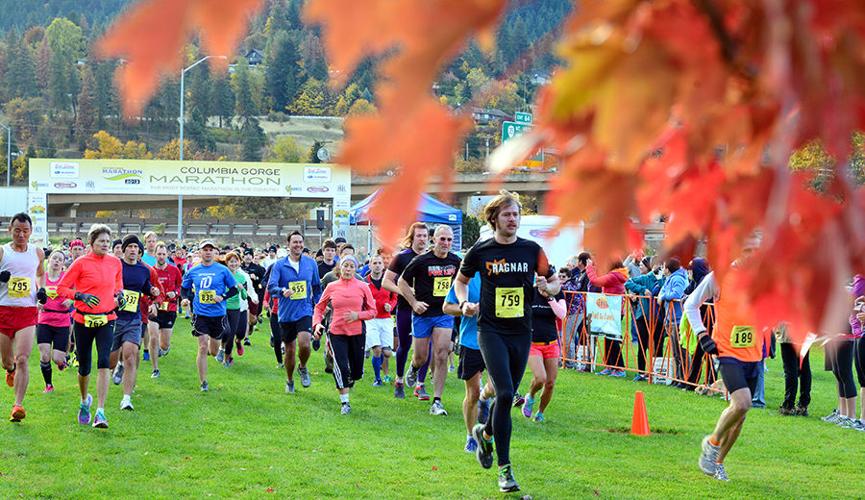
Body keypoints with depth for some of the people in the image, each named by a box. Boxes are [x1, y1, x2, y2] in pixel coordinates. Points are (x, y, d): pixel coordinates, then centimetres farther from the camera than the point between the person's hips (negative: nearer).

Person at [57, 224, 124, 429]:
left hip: (106, 320, 1)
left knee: (104, 364, -16)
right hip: (83, 320, -1)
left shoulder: (115, 262, 6)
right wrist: (81, 296, -17)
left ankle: (100, 412, -17)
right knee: (84, 367, 9)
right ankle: (85, 401, 39)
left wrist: (119, 295, 5)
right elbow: (62, 288, -3)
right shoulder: (81, 263, -6)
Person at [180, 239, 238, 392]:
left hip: (218, 315, 0)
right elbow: (184, 288, 15)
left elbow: (234, 289, 3)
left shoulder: (222, 270, -2)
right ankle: (203, 382, -1)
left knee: (213, 352, 11)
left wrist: (222, 297, -14)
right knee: (203, 348, -10)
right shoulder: (193, 271, 2)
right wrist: (185, 298, -6)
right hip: (200, 314, 0)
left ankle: (212, 345, 50)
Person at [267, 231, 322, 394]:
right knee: (290, 350, 10)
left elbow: (317, 287, 14)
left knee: (304, 345, -21)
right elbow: (271, 286, -16)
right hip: (286, 314, 0)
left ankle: (303, 368, 11)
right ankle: (290, 381, 33)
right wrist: (282, 291, -36)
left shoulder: (311, 263, 3)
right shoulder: (280, 265, -4)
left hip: (305, 312, 0)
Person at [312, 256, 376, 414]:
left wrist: (357, 315, -13)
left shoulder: (362, 287, 1)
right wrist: (317, 323, -4)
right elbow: (319, 307, 12)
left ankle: (348, 382, 44)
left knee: (357, 372, 8)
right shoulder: (332, 287, 2)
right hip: (336, 333, -1)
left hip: (357, 333, 1)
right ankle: (344, 402, -1)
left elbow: (372, 311, 4)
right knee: (341, 367, -14)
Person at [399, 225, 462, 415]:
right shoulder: (421, 261, -10)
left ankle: (437, 402, -6)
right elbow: (402, 281, -1)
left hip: (444, 314, 2)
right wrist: (414, 302, -9)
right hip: (422, 314, -2)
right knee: (421, 358, 6)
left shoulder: (456, 261, 2)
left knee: (441, 357, -10)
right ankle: (413, 368, 46)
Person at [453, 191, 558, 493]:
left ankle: (484, 433, 43)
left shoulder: (532, 250, 2)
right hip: (491, 331, -3)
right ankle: (504, 468, -7)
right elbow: (461, 280, 14)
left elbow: (554, 283, 11)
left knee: (507, 396, 11)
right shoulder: (480, 251, -1)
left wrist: (547, 287, -12)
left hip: (521, 332, 3)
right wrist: (464, 303, -5)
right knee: (504, 394, -15)